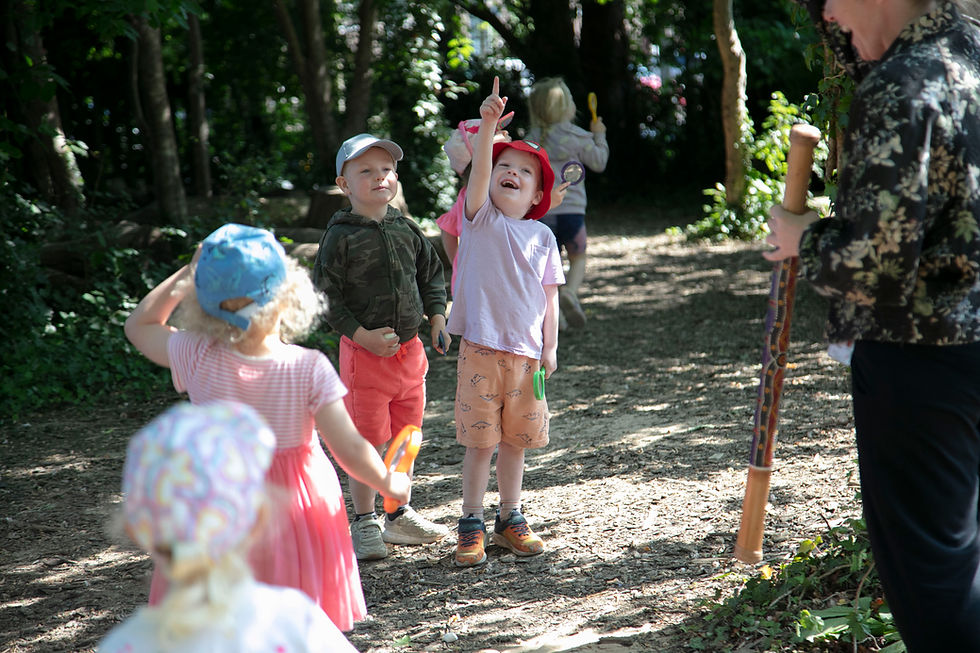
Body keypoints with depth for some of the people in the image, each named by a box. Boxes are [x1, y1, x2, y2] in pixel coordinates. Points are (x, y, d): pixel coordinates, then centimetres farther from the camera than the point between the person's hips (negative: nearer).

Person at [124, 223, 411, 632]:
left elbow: (139, 324, 6)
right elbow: (349, 450, -16)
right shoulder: (309, 370, -19)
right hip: (298, 509, -1)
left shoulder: (197, 359, -15)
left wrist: (186, 276, 3)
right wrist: (389, 483, 3)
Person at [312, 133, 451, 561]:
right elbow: (325, 296, -12)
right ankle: (364, 522, 13)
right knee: (367, 441, -1)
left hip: (409, 348, 6)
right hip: (364, 351, -6)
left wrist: (437, 317, 7)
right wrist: (360, 334, -18)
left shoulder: (406, 230, 7)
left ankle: (398, 514, 29)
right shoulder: (340, 237, -10)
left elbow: (431, 274, 19)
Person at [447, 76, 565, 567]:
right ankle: (471, 525, 13)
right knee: (480, 442, 2)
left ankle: (510, 519, 26)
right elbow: (480, 168, -19)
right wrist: (488, 125, -34)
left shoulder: (542, 236, 8)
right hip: (481, 348, -3)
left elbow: (550, 295, 10)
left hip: (526, 352, 3)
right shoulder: (481, 217, -1)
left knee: (516, 440, 12)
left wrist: (550, 347, 3)